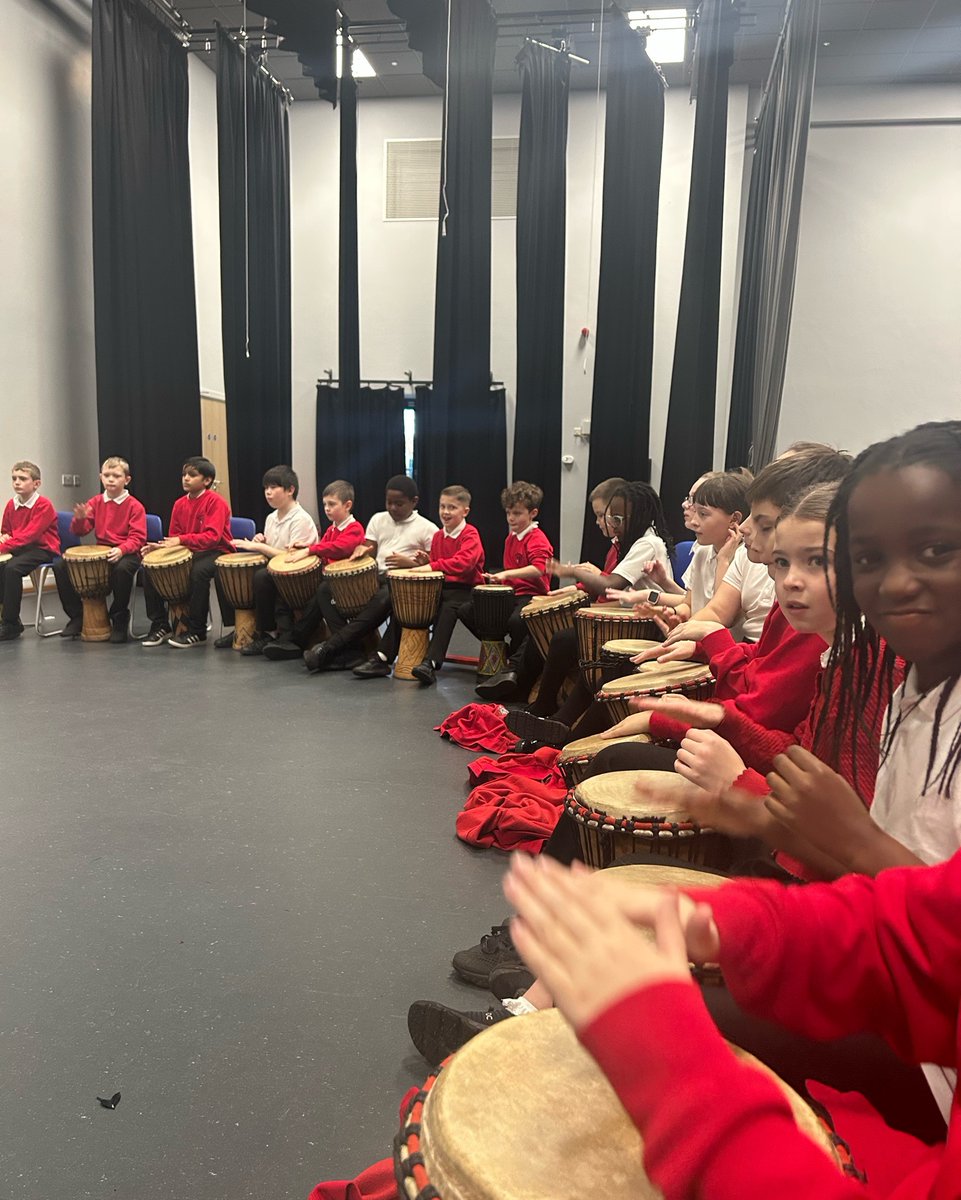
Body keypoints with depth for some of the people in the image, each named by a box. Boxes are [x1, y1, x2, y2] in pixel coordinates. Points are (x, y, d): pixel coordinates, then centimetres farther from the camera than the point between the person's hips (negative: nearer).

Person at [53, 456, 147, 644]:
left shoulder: (134, 506, -5)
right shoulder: (95, 502, 9)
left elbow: (137, 538, -14)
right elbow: (80, 531, 6)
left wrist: (121, 550, -32)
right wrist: (80, 519, -17)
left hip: (126, 552, -5)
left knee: (122, 568, -40)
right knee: (60, 566, -9)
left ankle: (119, 620, -19)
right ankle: (77, 616, 5)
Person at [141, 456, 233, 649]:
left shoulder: (216, 502, -13)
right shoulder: (179, 504, 8)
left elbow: (212, 537, -24)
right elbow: (174, 538, 12)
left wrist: (181, 540, -31)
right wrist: (159, 546, -9)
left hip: (215, 552, -7)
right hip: (188, 552, 7)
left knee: (199, 571, -38)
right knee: (150, 569, -8)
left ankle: (197, 631, -24)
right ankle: (160, 626, 2)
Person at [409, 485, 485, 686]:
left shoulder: (470, 535, -9)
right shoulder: (438, 536, 14)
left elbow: (464, 562, -28)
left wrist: (433, 565, -31)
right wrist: (426, 561, -1)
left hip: (465, 589, -7)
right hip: (441, 586, 7)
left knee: (449, 608, -33)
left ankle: (431, 663, -36)